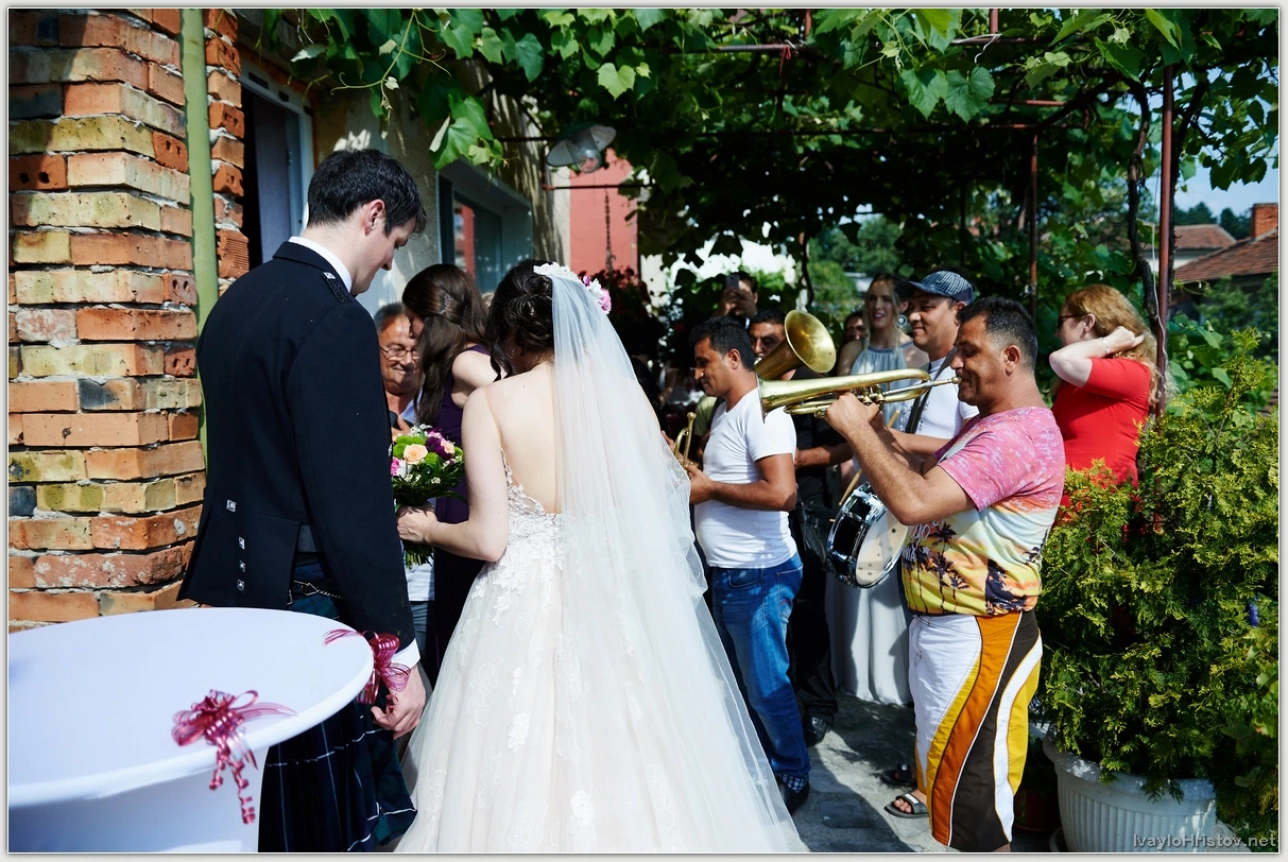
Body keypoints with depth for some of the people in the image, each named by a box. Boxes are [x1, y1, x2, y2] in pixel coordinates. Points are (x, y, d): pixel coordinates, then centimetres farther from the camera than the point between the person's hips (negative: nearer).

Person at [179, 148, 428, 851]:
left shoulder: (235, 301, 11)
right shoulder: (333, 320, -18)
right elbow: (355, 505, -21)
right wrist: (401, 654, -16)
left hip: (234, 585, 9)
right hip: (305, 604, -9)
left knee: (264, 823, 21)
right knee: (332, 824, 4)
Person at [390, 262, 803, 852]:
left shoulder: (489, 402, -8)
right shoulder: (622, 392, -1)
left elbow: (489, 539, -11)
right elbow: (663, 501, 2)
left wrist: (427, 529, 8)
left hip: (523, 614, -3)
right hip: (613, 610, 3)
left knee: (525, 782, 11)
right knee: (619, 770, 17)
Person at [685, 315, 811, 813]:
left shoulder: (762, 413, -19)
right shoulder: (726, 410, 11)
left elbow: (781, 493, -30)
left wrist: (710, 488, -20)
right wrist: (692, 468, 5)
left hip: (759, 576, -10)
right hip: (726, 573, 10)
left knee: (766, 686, 4)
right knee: (740, 680, 20)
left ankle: (792, 778, 23)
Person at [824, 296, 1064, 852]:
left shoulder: (1019, 434, -22)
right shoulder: (987, 425, 15)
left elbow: (915, 502, -33)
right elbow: (924, 478, 17)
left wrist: (856, 428, -21)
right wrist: (875, 431, 3)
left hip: (978, 636, -11)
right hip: (942, 624, 11)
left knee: (973, 811, 1)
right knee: (953, 787, 25)